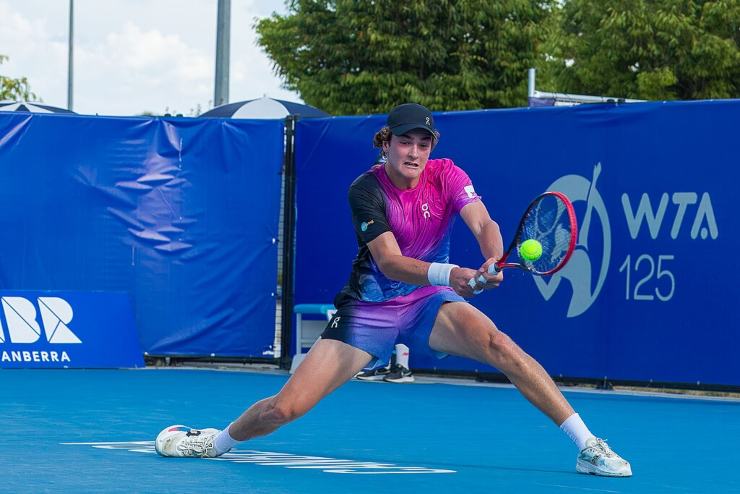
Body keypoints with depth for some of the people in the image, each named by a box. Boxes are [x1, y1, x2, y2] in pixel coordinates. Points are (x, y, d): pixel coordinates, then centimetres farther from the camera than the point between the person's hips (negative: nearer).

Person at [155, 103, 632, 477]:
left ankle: (589, 446, -25)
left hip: (429, 301, 1)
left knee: (495, 342, -30)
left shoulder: (446, 176, -10)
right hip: (370, 307, -1)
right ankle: (216, 441, 24)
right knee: (286, 407, -9)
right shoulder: (367, 190, -16)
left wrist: (492, 262, -48)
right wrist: (449, 273, -45)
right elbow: (389, 261, -28)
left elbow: (484, 224, -25)